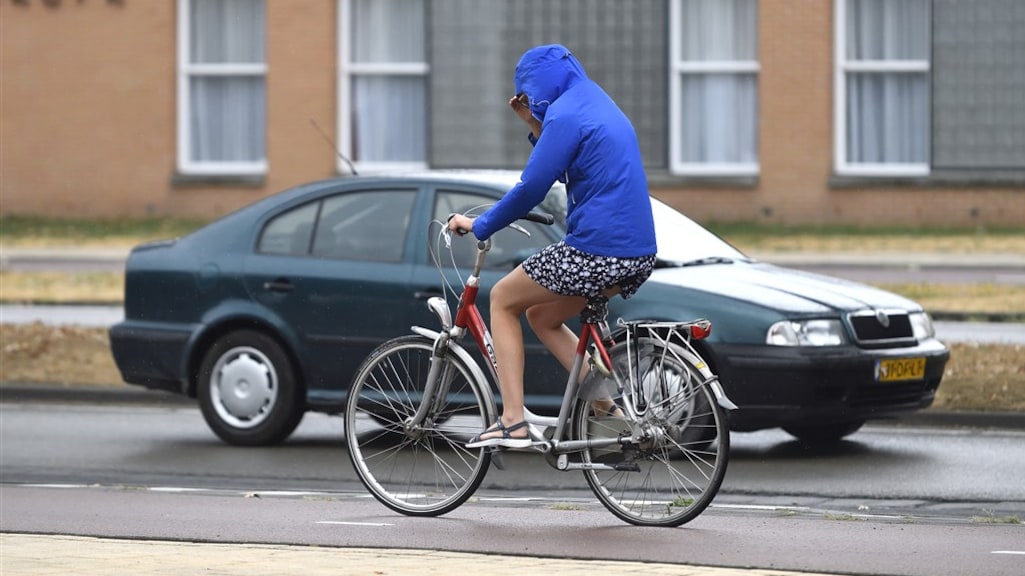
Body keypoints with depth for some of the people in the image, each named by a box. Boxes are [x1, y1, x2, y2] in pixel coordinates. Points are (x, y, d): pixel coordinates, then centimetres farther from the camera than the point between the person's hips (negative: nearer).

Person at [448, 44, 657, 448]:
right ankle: (607, 405, 14)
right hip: (638, 253, 9)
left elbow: (531, 188, -13)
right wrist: (533, 125, 18)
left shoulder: (566, 115, -11)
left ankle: (513, 421, 2)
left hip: (595, 253, -9)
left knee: (503, 300, 10)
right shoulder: (600, 108, 19)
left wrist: (479, 226, 0)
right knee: (541, 317, 25)